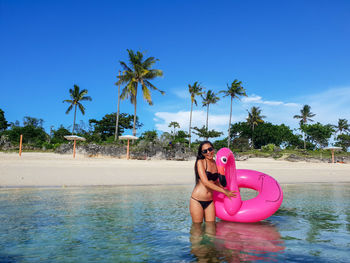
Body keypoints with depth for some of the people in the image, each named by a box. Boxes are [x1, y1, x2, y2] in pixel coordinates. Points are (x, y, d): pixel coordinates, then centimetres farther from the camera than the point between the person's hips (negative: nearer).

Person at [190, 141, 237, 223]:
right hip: (197, 200, -5)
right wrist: (225, 192, -12)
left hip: (210, 201, 5)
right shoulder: (200, 162, -9)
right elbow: (205, 182, -16)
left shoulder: (215, 163, 8)